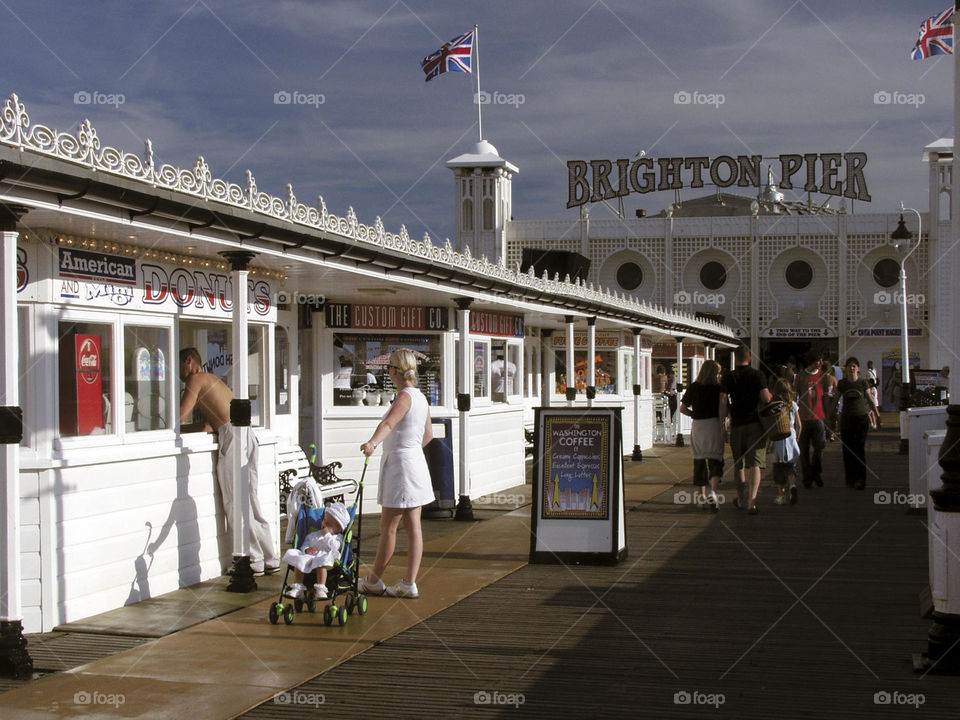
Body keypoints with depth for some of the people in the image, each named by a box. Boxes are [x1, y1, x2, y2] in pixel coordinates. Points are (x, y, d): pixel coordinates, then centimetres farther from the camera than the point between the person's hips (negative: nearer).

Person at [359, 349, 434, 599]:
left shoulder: (405, 396, -15)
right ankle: (409, 583, 8)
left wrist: (372, 442, -49)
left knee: (387, 527, 2)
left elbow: (388, 423, -34)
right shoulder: (420, 398, 12)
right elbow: (428, 435, 23)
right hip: (416, 463, 9)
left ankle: (374, 581, 13)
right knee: (412, 527, 7)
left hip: (400, 465, -9)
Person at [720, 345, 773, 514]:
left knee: (739, 464, 17)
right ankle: (751, 502, -16)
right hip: (755, 423, -2)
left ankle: (741, 500, 28)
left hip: (737, 424, 2)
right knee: (755, 464, -4)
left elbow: (722, 400, -5)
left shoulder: (728, 377, 0)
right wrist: (771, 395, 11)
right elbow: (766, 398, -12)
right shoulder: (757, 375, -4)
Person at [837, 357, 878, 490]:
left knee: (861, 449, -7)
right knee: (848, 450, 3)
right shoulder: (842, 384, 3)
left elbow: (870, 400, 7)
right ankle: (850, 479, 12)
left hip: (862, 418, -2)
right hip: (846, 418, 2)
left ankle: (860, 480, -6)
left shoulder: (863, 383, 1)